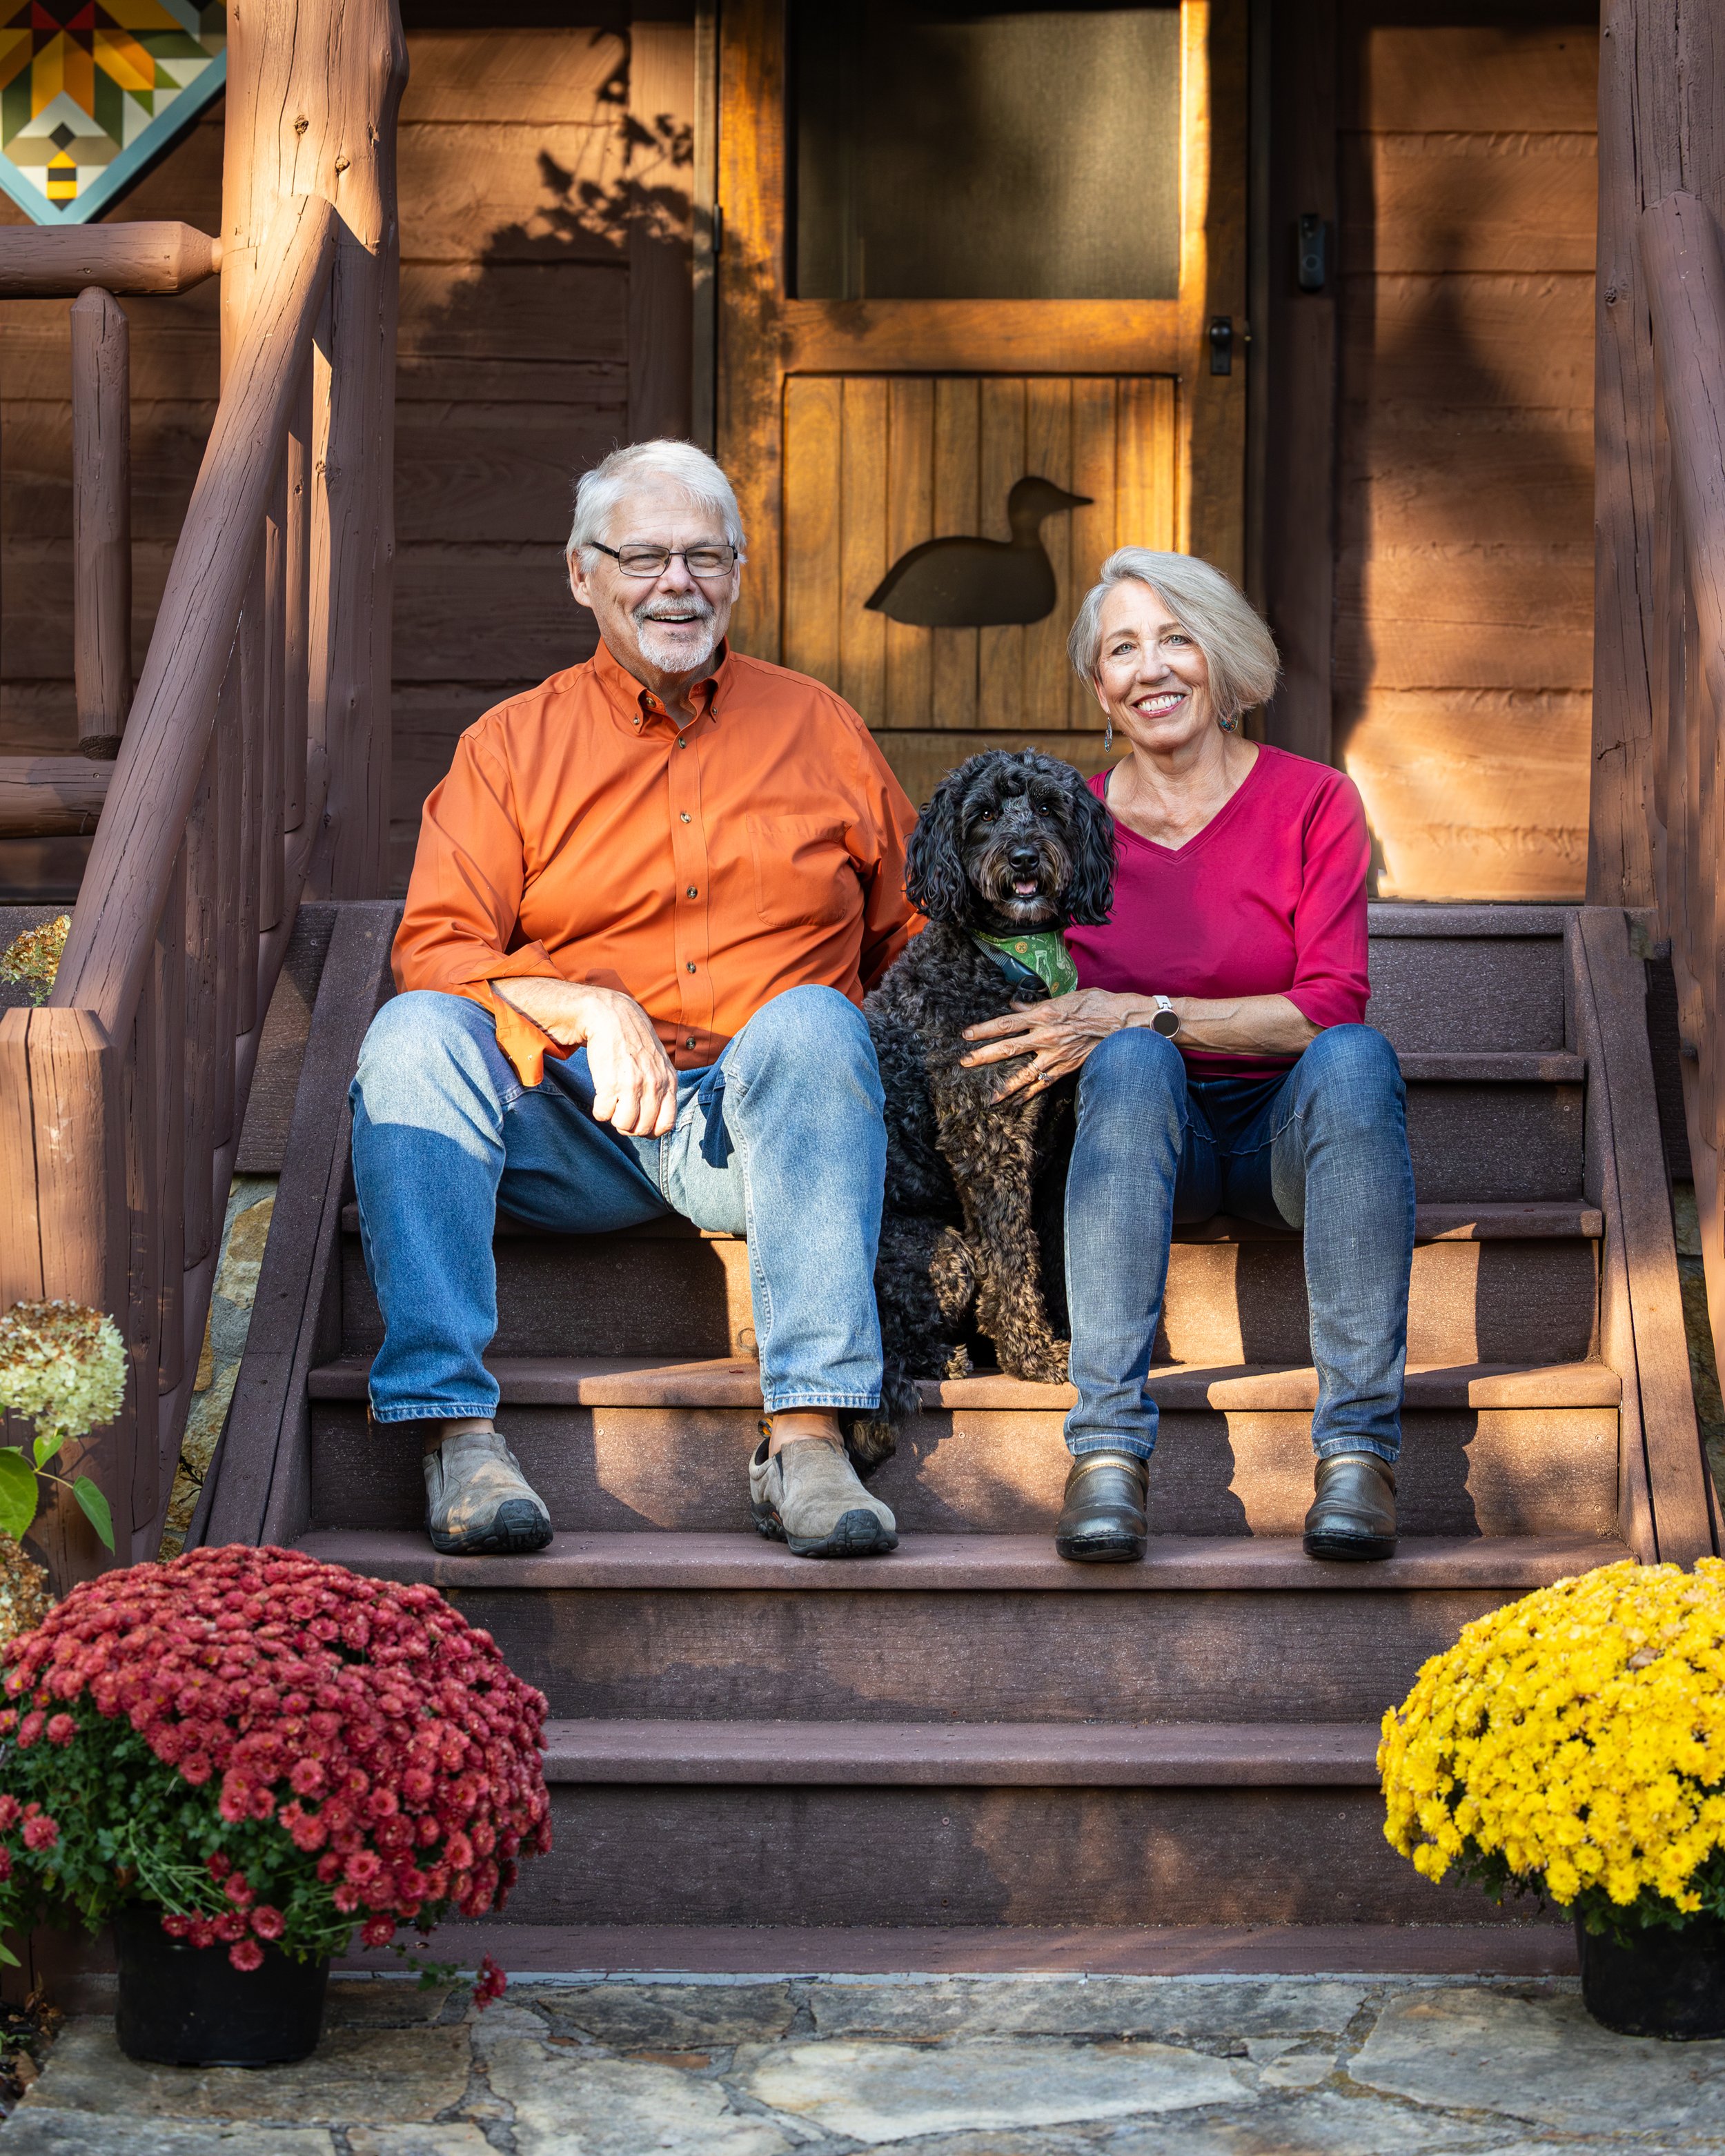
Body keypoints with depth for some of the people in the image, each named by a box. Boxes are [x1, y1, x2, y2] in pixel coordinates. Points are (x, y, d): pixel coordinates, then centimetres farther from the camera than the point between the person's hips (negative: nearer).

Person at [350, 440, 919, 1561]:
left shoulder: (820, 730, 16)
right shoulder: (513, 744, 11)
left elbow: (913, 937, 20)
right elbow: (435, 951, -1)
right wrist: (588, 1009, -20)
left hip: (755, 1128, 0)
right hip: (571, 1128, 0)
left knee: (813, 1019, -32)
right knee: (416, 1034, -27)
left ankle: (807, 1432, -37)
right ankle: (457, 1427, -33)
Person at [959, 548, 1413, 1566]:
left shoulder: (1313, 802, -3)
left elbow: (1330, 1009, -13)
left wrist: (1144, 1014, -21)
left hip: (1292, 1131, -1)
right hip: (1148, 1137, 1)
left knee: (1355, 1057, -34)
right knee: (1132, 1063, -33)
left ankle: (1358, 1449, -37)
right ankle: (1108, 1450, -41)